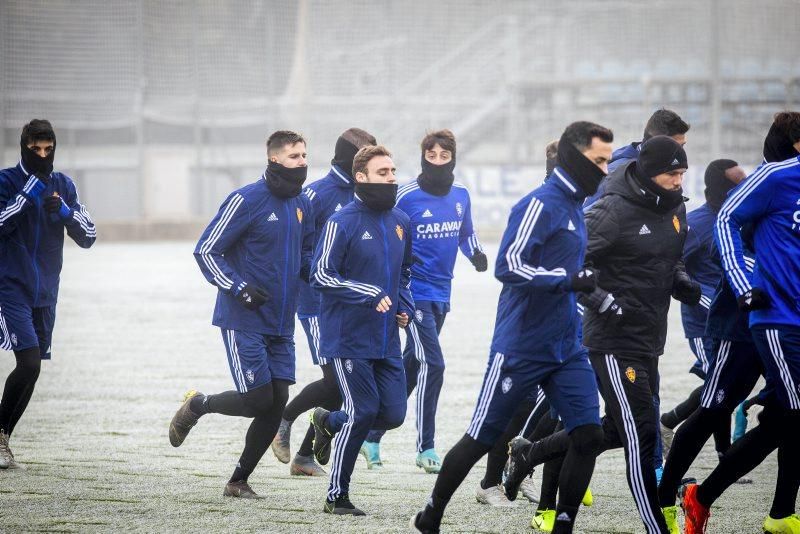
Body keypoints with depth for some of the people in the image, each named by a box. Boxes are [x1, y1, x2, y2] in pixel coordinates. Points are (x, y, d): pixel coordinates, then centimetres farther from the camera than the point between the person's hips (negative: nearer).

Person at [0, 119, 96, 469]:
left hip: (45, 292, 5)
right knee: (29, 362, -17)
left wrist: (65, 212, -13)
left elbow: (88, 237, 5)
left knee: (31, 367, 5)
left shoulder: (63, 186, 8)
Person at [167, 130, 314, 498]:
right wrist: (239, 288, -22)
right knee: (259, 398, -10)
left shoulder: (301, 205, 9)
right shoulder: (246, 201, -13)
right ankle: (197, 406, 18)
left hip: (281, 325, 7)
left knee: (277, 402, 1)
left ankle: (239, 480, 13)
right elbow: (205, 251, -11)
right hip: (243, 321, -7)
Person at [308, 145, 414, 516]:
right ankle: (337, 496, 4)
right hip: (348, 337, -6)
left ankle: (329, 422, 32)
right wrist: (371, 295, -20)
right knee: (363, 411, -9)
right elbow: (322, 276, -13)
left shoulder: (400, 222, 9)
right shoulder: (342, 223, -11)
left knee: (393, 413, 3)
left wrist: (405, 307, 8)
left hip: (387, 341, 6)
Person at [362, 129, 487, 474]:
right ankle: (426, 449, -8)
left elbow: (466, 233, 21)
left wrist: (476, 254, 2)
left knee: (410, 368, 12)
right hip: (414, 292, -7)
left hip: (440, 294, 7)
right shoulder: (406, 197, -11)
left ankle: (372, 438, 23)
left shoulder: (461, 196, 6)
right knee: (432, 364, -14)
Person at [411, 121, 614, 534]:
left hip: (566, 349, 8)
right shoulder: (541, 204, -14)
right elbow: (508, 266, -24)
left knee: (588, 435, -5)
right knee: (481, 439, 2)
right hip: (521, 349, -8)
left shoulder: (574, 207, 13)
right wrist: (572, 279, -28)